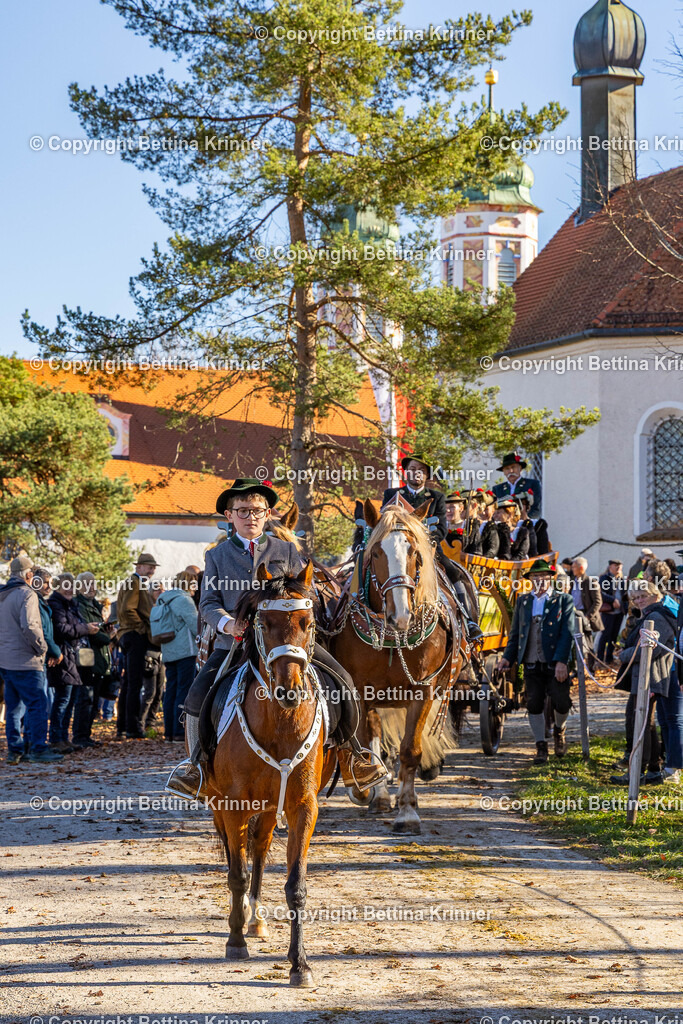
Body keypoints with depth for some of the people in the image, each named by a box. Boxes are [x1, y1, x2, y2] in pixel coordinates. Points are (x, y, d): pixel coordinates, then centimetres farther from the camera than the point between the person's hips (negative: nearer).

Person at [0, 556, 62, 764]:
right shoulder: (26, 594, -12)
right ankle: (38, 749, -9)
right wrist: (42, 647, -10)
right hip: (24, 661, -9)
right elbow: (29, 626, -23)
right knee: (38, 704, -6)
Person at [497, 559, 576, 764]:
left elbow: (567, 633, -5)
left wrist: (561, 661, -15)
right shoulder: (522, 601, 13)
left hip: (555, 664, -3)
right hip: (531, 664, 3)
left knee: (561, 703, -7)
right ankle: (541, 746, 14)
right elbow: (515, 632, 16)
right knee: (534, 705, 1)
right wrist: (507, 657, 5)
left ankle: (559, 730, 25)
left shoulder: (564, 600, 2)